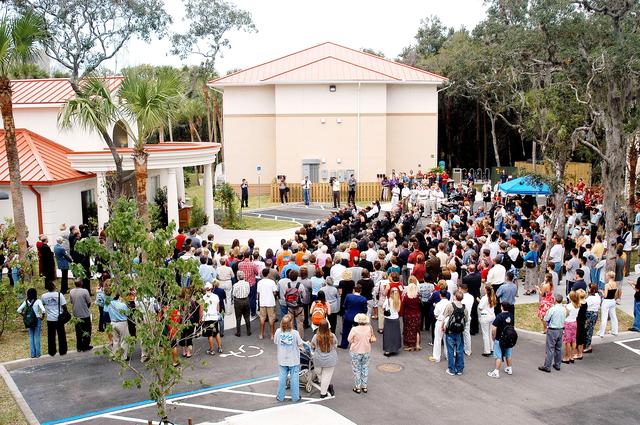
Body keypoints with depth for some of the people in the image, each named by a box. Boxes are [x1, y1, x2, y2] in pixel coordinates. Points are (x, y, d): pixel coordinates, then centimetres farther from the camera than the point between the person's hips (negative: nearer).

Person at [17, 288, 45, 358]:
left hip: (29, 321, 3)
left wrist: (25, 316, 7)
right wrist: (42, 316, -6)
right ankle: (37, 353, 8)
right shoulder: (38, 301, -11)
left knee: (31, 337, 12)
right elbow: (43, 310, -21)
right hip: (37, 320, -3)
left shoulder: (26, 302, 0)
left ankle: (32, 354, 13)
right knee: (37, 337, 6)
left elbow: (19, 310, -2)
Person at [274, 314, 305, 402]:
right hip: (294, 360, -2)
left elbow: (275, 342, 0)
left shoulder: (278, 332, -15)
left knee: (282, 377, 16)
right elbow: (300, 345, -13)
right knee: (294, 378, 12)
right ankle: (295, 397, 22)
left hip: (282, 360, 3)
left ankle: (280, 397, 26)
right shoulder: (295, 333, -23)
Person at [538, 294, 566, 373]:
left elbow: (545, 319, -12)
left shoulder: (552, 309, -19)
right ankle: (557, 365, 25)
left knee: (550, 348, -3)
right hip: (561, 329, 6)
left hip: (552, 330, -6)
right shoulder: (564, 309, 0)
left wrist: (546, 313, 4)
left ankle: (547, 366, 0)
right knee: (558, 348, 16)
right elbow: (564, 318, 10)